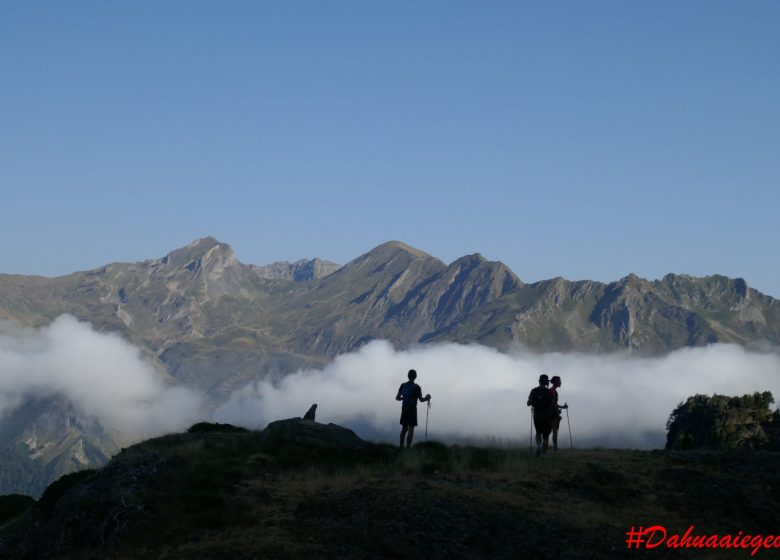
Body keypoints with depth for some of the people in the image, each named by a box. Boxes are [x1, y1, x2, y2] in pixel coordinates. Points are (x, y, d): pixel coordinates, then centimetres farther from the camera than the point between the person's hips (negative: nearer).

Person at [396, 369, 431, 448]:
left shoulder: (403, 385, 5)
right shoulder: (416, 387, -8)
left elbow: (397, 398, 8)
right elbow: (421, 399, -11)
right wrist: (426, 398, 9)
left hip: (404, 409, 5)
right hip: (412, 409, -5)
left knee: (404, 428, 14)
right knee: (411, 428, -2)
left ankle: (401, 445, 13)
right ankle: (408, 447, -7)